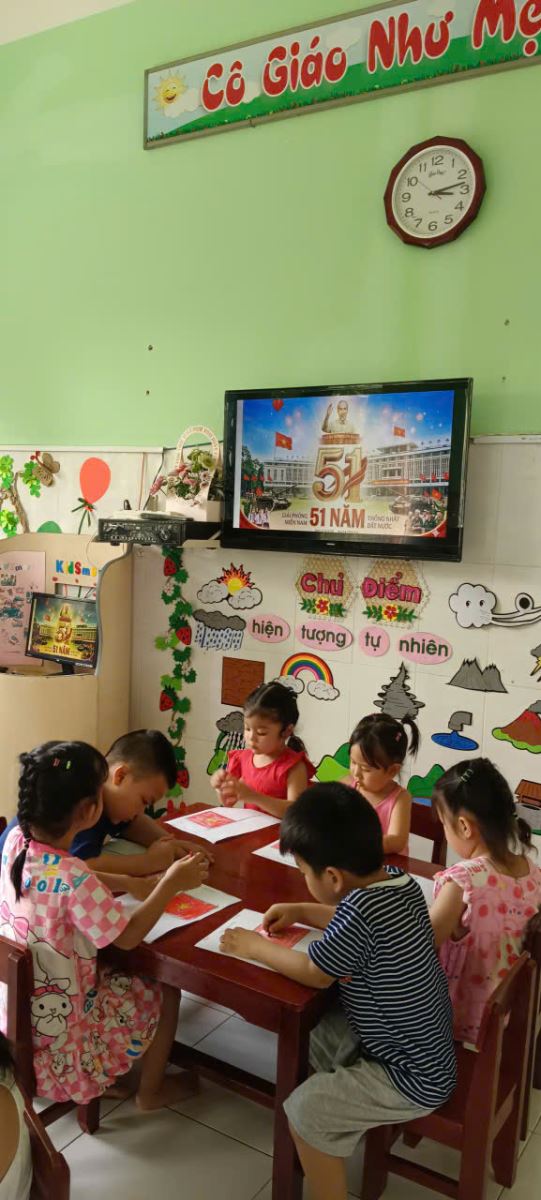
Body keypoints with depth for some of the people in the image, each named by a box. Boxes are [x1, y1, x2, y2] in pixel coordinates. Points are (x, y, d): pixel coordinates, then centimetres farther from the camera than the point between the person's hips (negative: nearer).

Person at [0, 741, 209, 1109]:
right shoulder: (74, 880, -35)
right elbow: (127, 937, -20)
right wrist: (171, 883, -12)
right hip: (57, 1027, -7)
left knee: (115, 970, 28)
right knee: (164, 993, 14)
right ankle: (152, 1090, 34)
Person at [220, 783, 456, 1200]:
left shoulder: (361, 909, -35)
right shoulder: (397, 880, -9)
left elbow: (314, 974, -18)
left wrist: (254, 946, -6)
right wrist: (300, 912, 8)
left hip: (414, 1076, -9)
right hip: (424, 1046, 9)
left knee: (304, 1111, -5)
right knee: (310, 1030, 19)